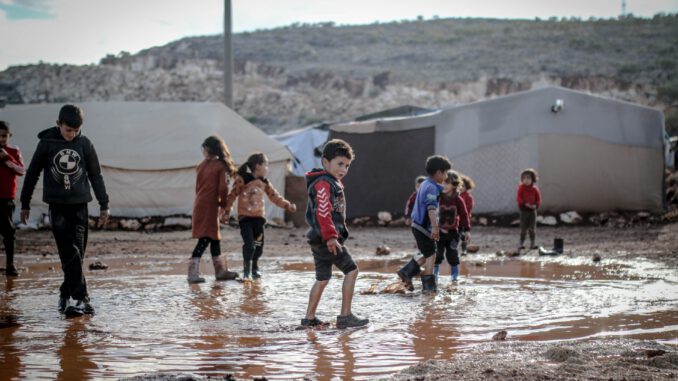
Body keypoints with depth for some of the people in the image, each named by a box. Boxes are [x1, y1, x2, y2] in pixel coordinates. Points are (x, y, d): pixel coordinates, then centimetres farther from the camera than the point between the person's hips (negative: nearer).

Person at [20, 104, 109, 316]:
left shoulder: (85, 144, 2)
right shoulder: (47, 143, -2)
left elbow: (95, 175, 9)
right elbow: (32, 174, 7)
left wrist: (104, 205, 8)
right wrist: (25, 204, 10)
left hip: (79, 205, 2)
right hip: (57, 205, -2)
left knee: (76, 253, 1)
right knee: (70, 254, -9)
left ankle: (66, 295, 15)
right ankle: (80, 298, -12)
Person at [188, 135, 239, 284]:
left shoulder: (201, 166, 8)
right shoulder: (221, 166, -7)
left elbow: (198, 187, 10)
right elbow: (223, 189, -12)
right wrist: (224, 206, 2)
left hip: (199, 204, 6)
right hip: (210, 205, -6)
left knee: (214, 237, 16)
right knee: (205, 239, -7)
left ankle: (221, 271, 25)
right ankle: (193, 273, -14)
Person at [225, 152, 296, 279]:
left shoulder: (265, 183, 8)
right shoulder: (242, 179, -8)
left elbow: (275, 197, 11)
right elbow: (232, 195, -5)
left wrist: (287, 205, 0)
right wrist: (227, 211, -3)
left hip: (259, 217, 5)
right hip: (245, 217, -5)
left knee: (259, 244, 9)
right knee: (249, 244, -14)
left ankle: (255, 269, 27)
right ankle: (247, 270, -2)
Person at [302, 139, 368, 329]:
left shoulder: (332, 183, 20)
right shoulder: (323, 183, -14)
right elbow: (323, 212, -25)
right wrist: (331, 236, -29)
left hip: (319, 240, 10)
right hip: (326, 239, -10)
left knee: (322, 278, 15)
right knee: (351, 270, -7)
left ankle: (309, 318, 19)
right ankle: (345, 316, -7)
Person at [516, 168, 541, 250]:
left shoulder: (535, 189, 0)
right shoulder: (521, 188, -5)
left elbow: (538, 199, 1)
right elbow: (519, 198, -12)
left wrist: (536, 205, -19)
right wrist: (525, 203, -25)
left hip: (532, 210, 2)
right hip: (524, 210, -2)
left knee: (532, 228, 4)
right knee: (523, 228, 2)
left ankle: (532, 244, 11)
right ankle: (521, 244, 8)